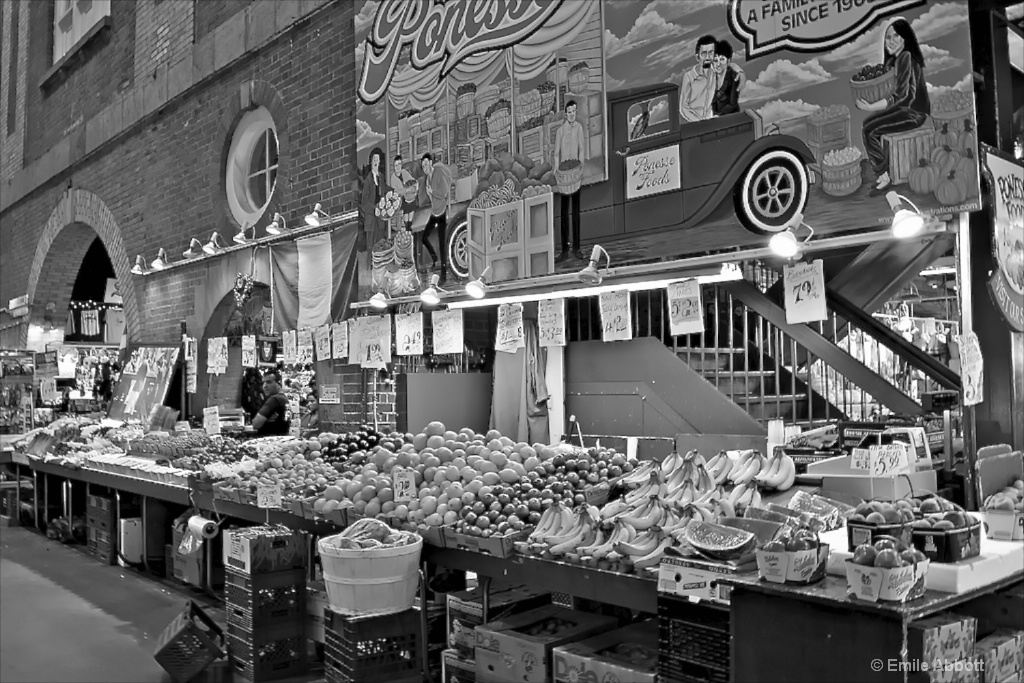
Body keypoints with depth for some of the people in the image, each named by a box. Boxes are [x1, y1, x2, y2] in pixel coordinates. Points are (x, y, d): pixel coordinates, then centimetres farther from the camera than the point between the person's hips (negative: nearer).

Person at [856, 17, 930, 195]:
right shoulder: (894, 59, 9)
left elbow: (899, 94, -27)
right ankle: (886, 168, 16)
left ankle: (884, 178, -4)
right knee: (868, 123, 12)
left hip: (915, 113, -10)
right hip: (906, 107, 10)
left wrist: (871, 107, -26)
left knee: (869, 131, -14)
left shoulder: (905, 57, -21)